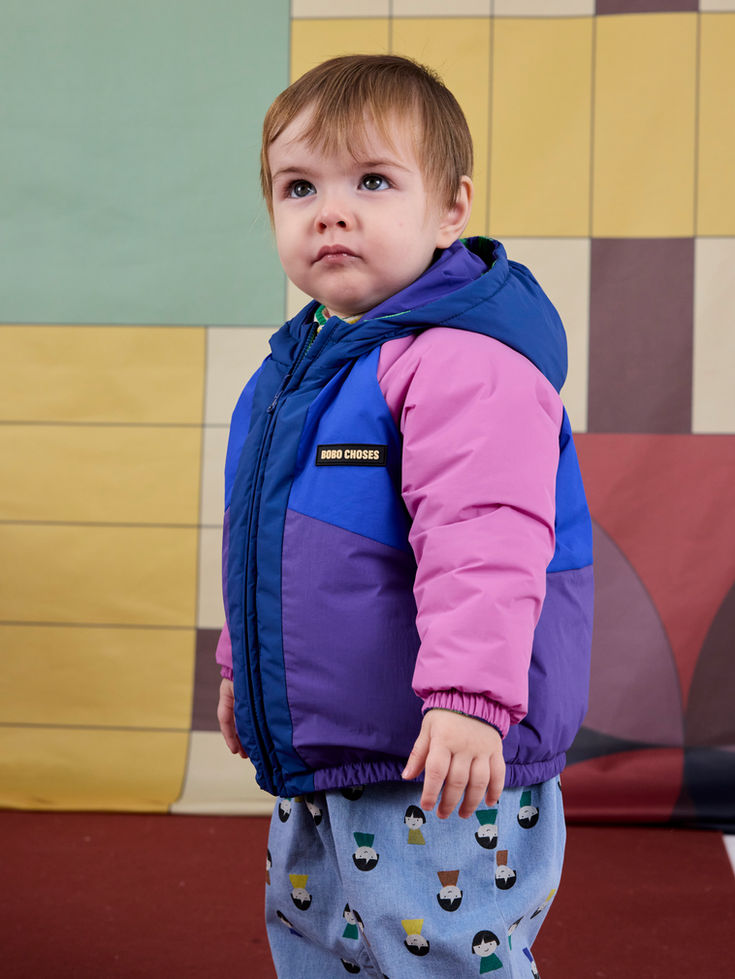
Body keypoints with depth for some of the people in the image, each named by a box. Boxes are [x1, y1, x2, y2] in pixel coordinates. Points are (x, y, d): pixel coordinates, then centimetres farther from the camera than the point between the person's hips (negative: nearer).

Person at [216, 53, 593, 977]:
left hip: (438, 772, -10)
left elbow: (484, 542, -30)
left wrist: (468, 695, -38)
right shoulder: (296, 365, 10)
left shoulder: (465, 360, -20)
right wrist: (240, 663, 28)